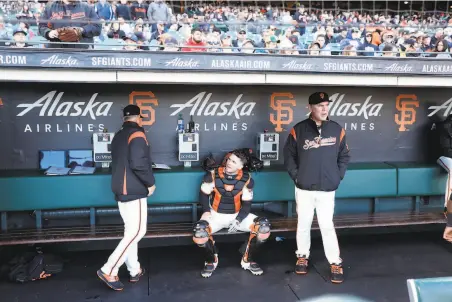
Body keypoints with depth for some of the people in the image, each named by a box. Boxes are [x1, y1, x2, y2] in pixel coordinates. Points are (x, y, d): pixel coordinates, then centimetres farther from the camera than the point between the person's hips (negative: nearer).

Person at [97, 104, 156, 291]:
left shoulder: (118, 136, 14)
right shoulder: (137, 135, -12)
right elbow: (138, 163, -24)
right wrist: (150, 182, -12)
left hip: (121, 189, 9)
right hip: (134, 190, -9)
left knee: (130, 230, 13)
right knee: (137, 231, -6)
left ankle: (134, 270, 19)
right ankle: (109, 271, -8)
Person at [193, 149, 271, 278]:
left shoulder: (247, 180, -11)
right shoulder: (213, 175, -13)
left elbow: (246, 204, -7)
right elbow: (203, 194, 0)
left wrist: (238, 220, -23)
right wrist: (206, 211, -17)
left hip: (238, 215, 1)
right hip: (216, 215, -1)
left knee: (264, 226, -21)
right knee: (199, 232, -31)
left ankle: (248, 260, 3)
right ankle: (211, 261, 2)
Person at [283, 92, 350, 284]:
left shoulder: (337, 130, 0)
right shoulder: (298, 130, -6)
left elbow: (344, 156, 10)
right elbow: (288, 154, 3)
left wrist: (338, 177, 3)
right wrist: (295, 176, -3)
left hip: (327, 189, 0)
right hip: (304, 188, 0)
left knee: (327, 226, 1)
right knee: (303, 224, 12)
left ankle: (336, 264, 14)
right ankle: (302, 256, 31)